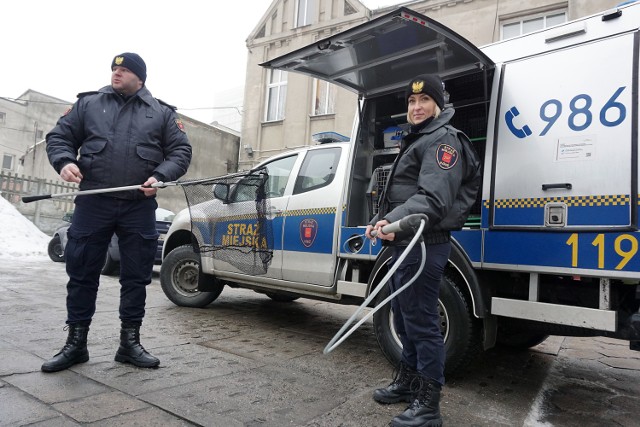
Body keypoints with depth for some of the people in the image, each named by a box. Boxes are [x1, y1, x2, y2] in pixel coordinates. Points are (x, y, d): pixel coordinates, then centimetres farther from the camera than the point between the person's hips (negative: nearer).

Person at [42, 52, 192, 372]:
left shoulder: (162, 113, 11)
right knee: (81, 272, 5)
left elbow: (181, 151, 6)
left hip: (139, 207, 0)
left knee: (136, 276, 5)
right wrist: (64, 161, -10)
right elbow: (59, 136, 12)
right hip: (92, 203, 1)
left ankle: (130, 342, 19)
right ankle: (76, 343, 20)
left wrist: (160, 176, -12)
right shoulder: (88, 103, 13)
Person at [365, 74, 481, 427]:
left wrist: (395, 222, -38)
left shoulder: (444, 140, -9)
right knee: (404, 319, 19)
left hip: (423, 245, -11)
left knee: (422, 323, -5)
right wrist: (378, 221, 15)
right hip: (403, 244, 11)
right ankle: (408, 381, 36)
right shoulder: (415, 140, 23)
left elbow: (433, 198, -26)